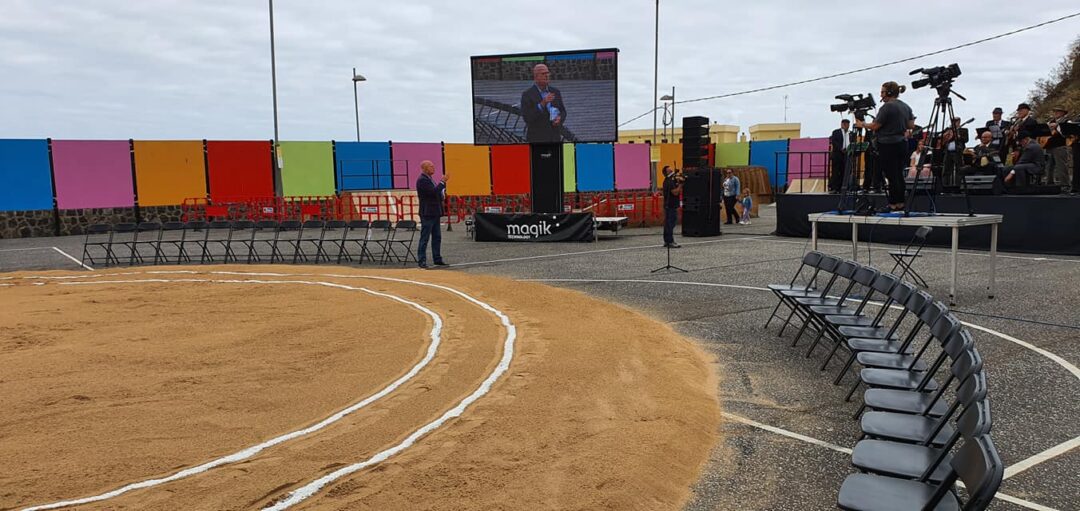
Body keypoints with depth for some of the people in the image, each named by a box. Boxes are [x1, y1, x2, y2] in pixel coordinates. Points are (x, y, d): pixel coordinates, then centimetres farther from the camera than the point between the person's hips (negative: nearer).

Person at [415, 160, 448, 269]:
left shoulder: (429, 179, 16)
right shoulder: (422, 180, -14)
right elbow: (433, 191, -24)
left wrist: (442, 194, 5)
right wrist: (442, 182, -18)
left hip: (434, 213, 10)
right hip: (427, 214, -10)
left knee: (437, 237, 12)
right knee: (424, 238, -5)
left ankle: (437, 259, 19)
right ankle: (421, 261, -1)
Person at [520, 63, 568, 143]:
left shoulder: (555, 92, 8)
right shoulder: (527, 94, -7)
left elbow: (563, 111, 15)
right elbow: (527, 118, -16)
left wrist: (560, 118, -9)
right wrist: (542, 103, -26)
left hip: (555, 138, 5)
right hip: (536, 140, -5)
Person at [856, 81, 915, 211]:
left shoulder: (887, 107, -14)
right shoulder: (906, 107, 12)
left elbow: (875, 126, -13)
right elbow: (911, 125, 14)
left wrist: (862, 125, 3)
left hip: (888, 145, -8)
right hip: (902, 143, 8)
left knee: (891, 175, -4)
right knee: (899, 174, 12)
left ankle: (893, 204, 0)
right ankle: (901, 203, 16)